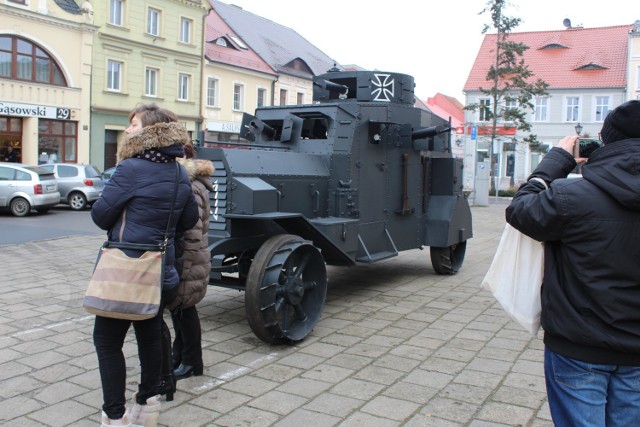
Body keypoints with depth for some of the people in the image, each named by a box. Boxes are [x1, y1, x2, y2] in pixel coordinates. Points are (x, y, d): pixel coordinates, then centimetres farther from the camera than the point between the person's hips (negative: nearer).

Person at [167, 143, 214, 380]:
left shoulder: (190, 189, -20)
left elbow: (193, 236, -23)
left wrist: (183, 270, -22)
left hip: (188, 263, -9)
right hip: (177, 258, 9)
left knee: (183, 309, 2)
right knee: (178, 309, 17)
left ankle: (191, 363, 17)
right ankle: (180, 357, 32)